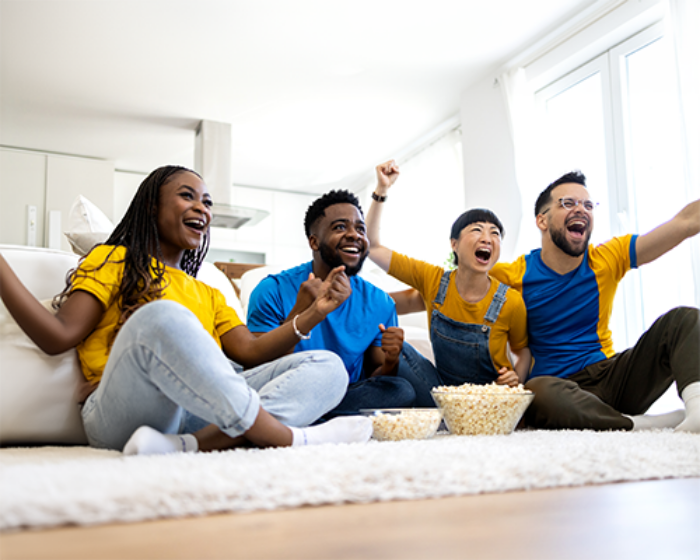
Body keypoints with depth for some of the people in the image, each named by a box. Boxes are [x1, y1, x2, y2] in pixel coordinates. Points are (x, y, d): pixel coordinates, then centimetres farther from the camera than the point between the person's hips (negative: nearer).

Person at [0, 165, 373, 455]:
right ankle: (285, 437, -28)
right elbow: (59, 335, 3)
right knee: (161, 318, -34)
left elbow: (250, 352, 14)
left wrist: (314, 313, 7)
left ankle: (187, 445, -35)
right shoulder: (113, 261, 18)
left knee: (327, 368, -12)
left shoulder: (208, 295, 31)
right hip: (123, 414, -5)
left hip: (204, 414, 5)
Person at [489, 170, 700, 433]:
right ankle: (651, 423, -26)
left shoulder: (607, 260, 2)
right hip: (557, 387, -3)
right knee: (537, 391, -39)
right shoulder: (517, 275, -4)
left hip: (609, 379, 4)